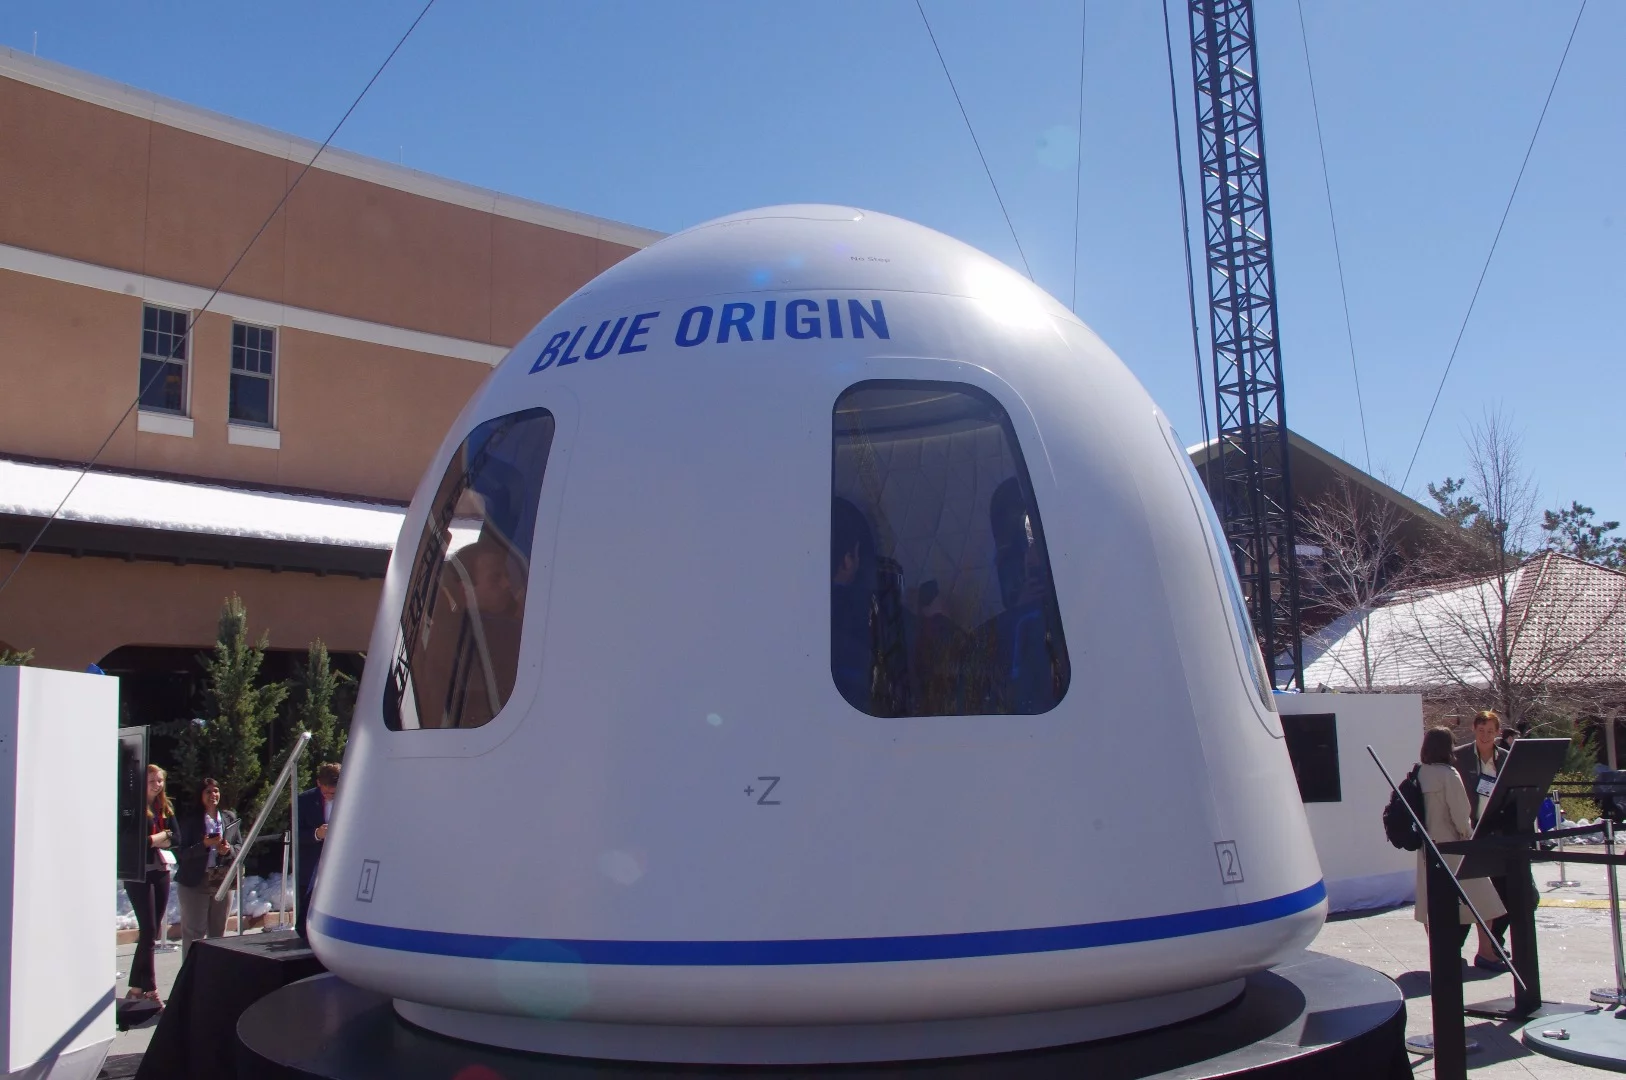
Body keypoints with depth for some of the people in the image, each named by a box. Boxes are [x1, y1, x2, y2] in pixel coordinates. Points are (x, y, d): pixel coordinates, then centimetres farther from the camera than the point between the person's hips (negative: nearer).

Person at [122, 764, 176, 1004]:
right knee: (149, 931, -9)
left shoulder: (166, 808, 11)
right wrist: (158, 838, -5)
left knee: (152, 932, 8)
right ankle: (149, 989, -4)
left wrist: (152, 839, -11)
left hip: (161, 872, 6)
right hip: (139, 874, -6)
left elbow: (174, 838, 6)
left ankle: (136, 987, 16)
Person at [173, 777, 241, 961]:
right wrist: (205, 845, -23)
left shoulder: (229, 818, 10)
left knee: (218, 932, 10)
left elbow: (240, 846, 12)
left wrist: (228, 849, -8)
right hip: (195, 883, -4)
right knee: (193, 933, -3)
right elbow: (182, 853, -9)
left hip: (223, 881, 4)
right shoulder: (189, 819, -2)